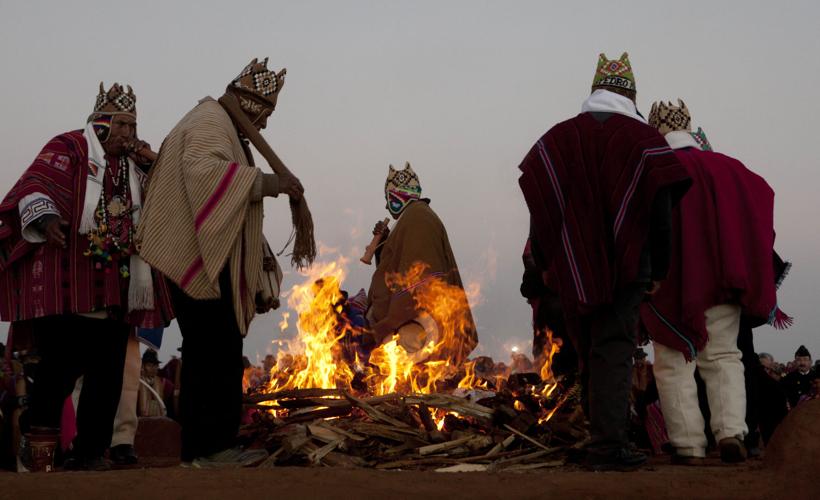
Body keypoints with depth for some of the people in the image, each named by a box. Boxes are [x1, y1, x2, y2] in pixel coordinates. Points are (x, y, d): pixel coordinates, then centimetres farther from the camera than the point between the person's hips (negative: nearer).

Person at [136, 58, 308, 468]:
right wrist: (264, 182, -27)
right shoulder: (210, 122, -8)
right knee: (217, 353, -12)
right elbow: (202, 170, -28)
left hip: (205, 262, 11)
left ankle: (203, 445, 12)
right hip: (201, 258, -11)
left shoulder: (219, 125, 25)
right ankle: (209, 446, -12)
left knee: (209, 354, 10)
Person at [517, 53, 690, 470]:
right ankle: (608, 444, -12)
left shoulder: (556, 139, 7)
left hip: (572, 268, 3)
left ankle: (602, 437, 21)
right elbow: (660, 212, -2)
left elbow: (538, 210, 5)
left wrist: (546, 265, 11)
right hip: (626, 266, -3)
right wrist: (658, 270, 4)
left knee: (589, 352, 14)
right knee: (614, 350, -4)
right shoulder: (644, 139, -1)